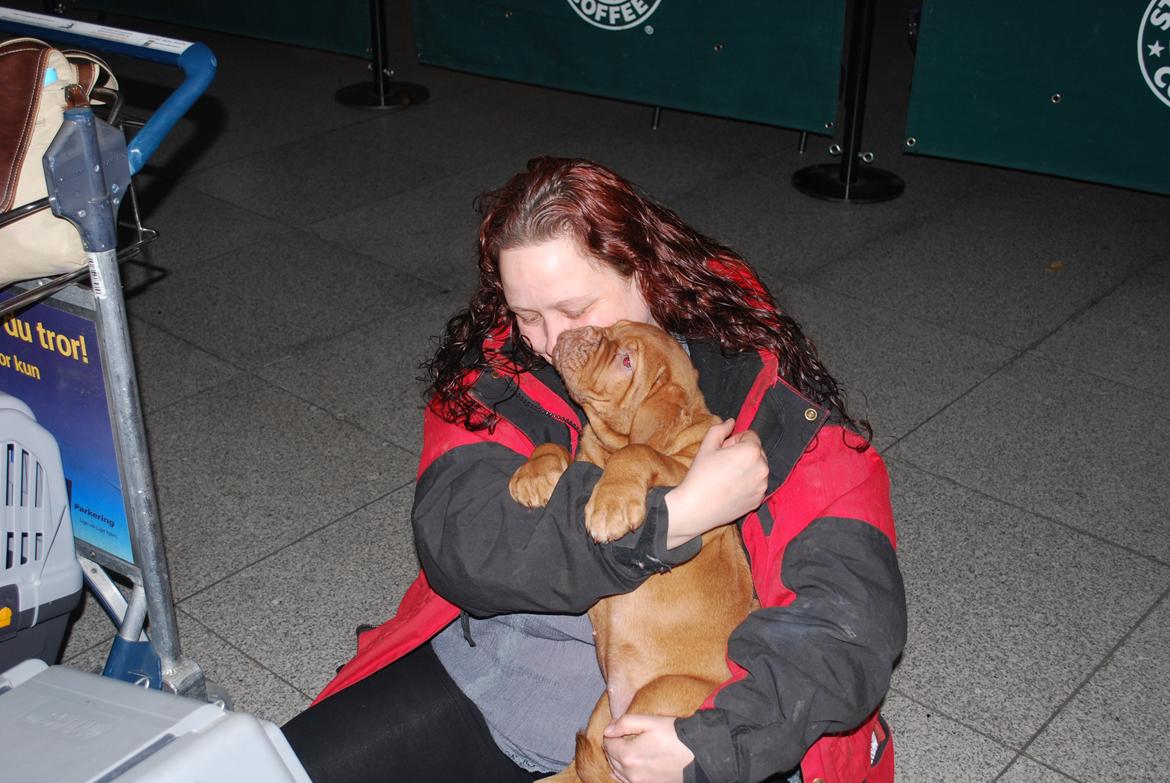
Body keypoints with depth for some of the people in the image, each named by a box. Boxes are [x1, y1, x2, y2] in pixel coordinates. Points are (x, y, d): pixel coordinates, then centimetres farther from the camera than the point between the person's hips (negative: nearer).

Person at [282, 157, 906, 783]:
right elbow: (456, 542, -20)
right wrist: (675, 515, -27)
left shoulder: (761, 386, -14)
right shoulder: (497, 371, -5)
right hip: (486, 680, 3)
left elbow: (853, 605, -20)